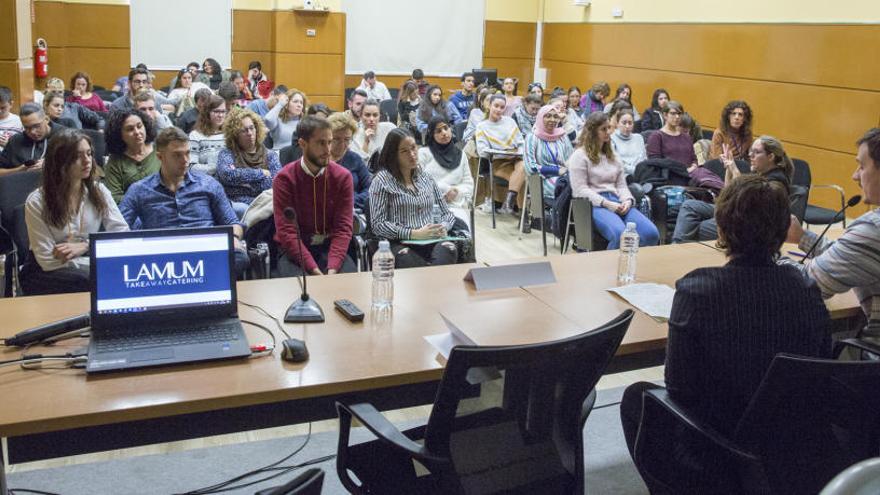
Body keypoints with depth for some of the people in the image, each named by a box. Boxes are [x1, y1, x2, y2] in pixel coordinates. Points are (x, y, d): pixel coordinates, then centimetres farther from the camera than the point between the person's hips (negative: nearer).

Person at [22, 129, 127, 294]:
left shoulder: (98, 191, 2)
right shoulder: (37, 202, -10)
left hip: (89, 266, 4)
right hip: (48, 276, -4)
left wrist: (85, 246, -19)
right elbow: (49, 261, -14)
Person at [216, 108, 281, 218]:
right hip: (236, 205, 0)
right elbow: (227, 175, -10)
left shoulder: (270, 155, 18)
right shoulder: (226, 154, 14)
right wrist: (261, 173, -2)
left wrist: (240, 175, -2)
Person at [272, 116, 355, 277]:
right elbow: (286, 232, -14)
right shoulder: (284, 178, -7)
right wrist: (314, 269, -26)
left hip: (330, 246, 2)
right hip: (294, 249, -2)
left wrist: (332, 268, -23)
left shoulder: (343, 176, -1)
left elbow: (343, 228, -6)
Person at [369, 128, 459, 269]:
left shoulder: (425, 177, 21)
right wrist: (414, 234, -13)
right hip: (400, 244, -3)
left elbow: (447, 213, 23)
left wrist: (443, 228, -2)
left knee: (448, 249, -32)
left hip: (433, 241, 4)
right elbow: (378, 225, -3)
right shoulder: (382, 180, 5)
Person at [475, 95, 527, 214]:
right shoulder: (482, 126, 8)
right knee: (522, 178, -32)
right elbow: (482, 151, -5)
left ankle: (508, 202, -39)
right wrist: (505, 153, -14)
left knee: (523, 167, -35)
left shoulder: (510, 121, 19)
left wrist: (520, 153, -7)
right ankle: (523, 209, -27)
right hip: (498, 162, -3)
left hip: (516, 158, 3)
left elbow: (521, 142, 16)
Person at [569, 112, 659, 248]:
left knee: (652, 234, -20)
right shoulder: (579, 155, 4)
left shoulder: (612, 155, 25)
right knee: (620, 235, -36)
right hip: (595, 204, -6)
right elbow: (580, 189, -7)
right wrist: (606, 204, -16)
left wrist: (627, 201, -3)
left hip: (617, 202, 6)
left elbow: (621, 184, 20)